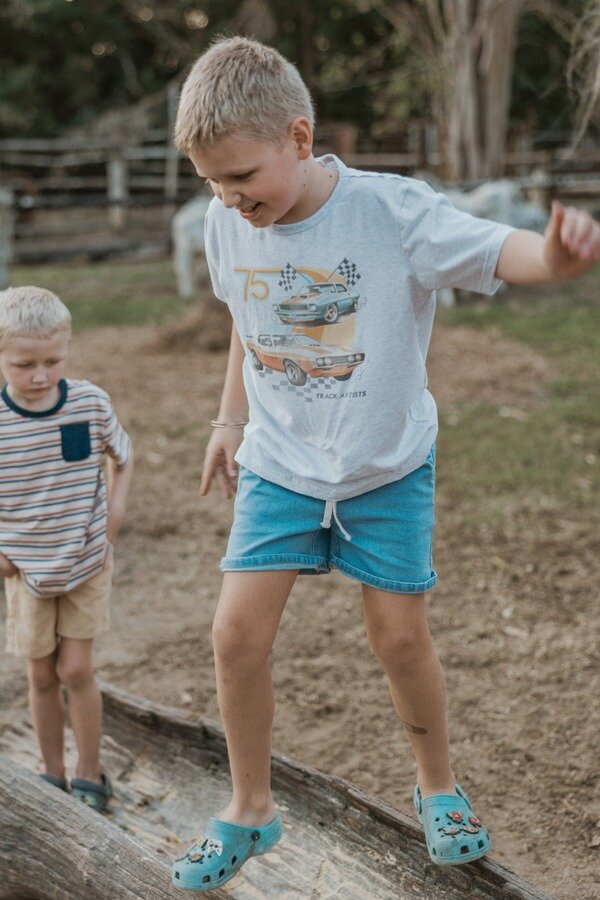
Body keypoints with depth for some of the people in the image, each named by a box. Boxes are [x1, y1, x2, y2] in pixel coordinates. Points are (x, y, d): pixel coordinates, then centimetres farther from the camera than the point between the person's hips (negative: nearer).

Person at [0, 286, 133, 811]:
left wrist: (115, 507, -5)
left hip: (88, 562, 0)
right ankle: (53, 775, 28)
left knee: (76, 668, 0)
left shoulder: (91, 404, -12)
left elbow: (123, 456, 7)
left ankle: (90, 776, 18)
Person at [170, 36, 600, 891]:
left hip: (388, 466, -3)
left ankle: (438, 788, 33)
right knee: (238, 633, -3)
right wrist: (231, 420, 15)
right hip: (278, 465, 3)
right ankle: (250, 809, 20)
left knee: (401, 636, 4)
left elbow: (497, 250, -33)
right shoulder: (229, 223, -9)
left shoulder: (391, 210, -23)